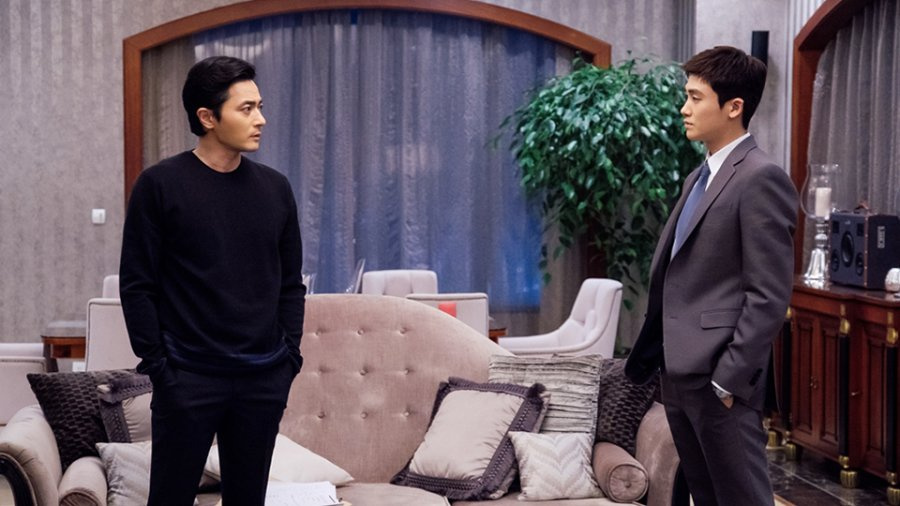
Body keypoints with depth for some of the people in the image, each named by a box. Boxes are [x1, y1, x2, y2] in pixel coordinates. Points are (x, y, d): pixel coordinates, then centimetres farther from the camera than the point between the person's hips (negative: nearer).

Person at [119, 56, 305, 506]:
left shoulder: (275, 189, 7)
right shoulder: (160, 185, -4)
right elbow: (137, 285, -4)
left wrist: (289, 359, 5)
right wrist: (157, 365, -8)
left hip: (263, 381, 4)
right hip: (188, 378, -3)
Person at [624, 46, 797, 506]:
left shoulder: (760, 179, -12)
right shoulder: (701, 176, 16)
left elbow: (768, 295, -17)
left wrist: (729, 378, -18)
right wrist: (653, 360, 14)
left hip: (717, 378, -9)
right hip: (680, 373, 9)